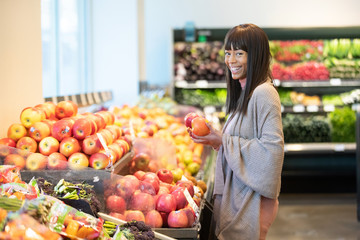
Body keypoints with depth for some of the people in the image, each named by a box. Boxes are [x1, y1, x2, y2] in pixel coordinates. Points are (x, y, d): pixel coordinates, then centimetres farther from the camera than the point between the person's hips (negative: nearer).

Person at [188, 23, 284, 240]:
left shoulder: (263, 94, -18)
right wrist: (215, 139, 4)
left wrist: (223, 141, -19)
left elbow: (272, 147, -24)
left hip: (251, 196, -9)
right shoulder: (244, 93, 12)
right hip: (235, 190, 9)